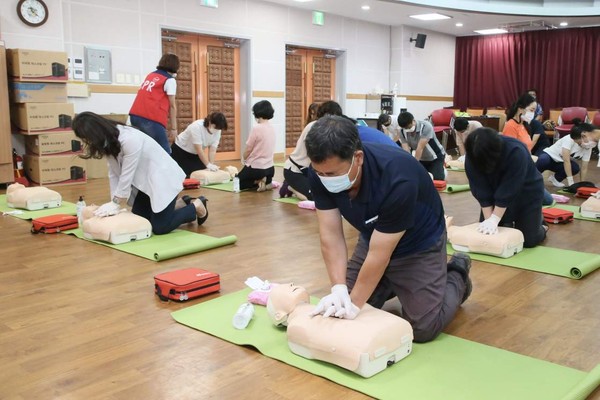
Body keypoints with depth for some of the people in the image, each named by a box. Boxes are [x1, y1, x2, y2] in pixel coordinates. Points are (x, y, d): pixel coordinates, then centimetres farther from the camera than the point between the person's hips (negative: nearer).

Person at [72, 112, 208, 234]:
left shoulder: (130, 139, -31)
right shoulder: (108, 141, -3)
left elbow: (126, 176, -25)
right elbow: (113, 174, -2)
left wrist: (116, 205, -18)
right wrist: (114, 203, -10)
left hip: (162, 178, -9)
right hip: (144, 181, 9)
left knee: (159, 227, -12)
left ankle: (196, 206, 10)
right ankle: (181, 204, 22)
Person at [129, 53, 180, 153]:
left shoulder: (151, 75, 22)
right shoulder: (170, 80, 2)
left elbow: (150, 99, 18)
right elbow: (172, 106, 1)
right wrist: (173, 128, 3)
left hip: (135, 116, 7)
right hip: (151, 119, -7)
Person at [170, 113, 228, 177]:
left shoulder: (217, 131, -15)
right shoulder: (197, 127, -33)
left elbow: (212, 151, -16)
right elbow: (199, 150, -35)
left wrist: (212, 165, -29)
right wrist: (208, 165, -38)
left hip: (194, 154, 6)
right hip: (180, 151, -6)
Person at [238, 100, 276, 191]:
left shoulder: (256, 128, -19)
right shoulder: (272, 128, 3)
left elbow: (248, 149, -11)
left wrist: (245, 160, 11)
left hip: (256, 168, -7)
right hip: (270, 168, 7)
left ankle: (258, 182, -6)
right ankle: (267, 182, 2)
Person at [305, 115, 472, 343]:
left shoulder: (397, 179, -40)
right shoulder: (321, 172, -24)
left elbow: (379, 254, -32)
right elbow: (331, 234, -20)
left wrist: (355, 304, -26)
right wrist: (338, 289, -30)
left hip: (418, 244, -5)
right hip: (373, 237, 5)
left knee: (423, 328, -8)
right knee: (343, 308, 5)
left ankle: (456, 278, 20)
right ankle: (397, 284, 28)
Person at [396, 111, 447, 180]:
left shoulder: (426, 127, -31)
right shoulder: (402, 132, -17)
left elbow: (420, 148, -35)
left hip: (436, 157, -4)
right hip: (421, 159, 4)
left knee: (436, 179, -18)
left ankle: (442, 171, 16)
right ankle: (427, 172, 24)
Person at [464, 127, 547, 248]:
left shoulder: (516, 152, -37)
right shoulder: (473, 157, -25)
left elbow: (508, 192, -34)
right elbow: (481, 192, -23)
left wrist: (494, 219, -33)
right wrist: (488, 219, -29)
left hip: (526, 192, -4)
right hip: (496, 192, 4)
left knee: (528, 239, -7)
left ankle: (538, 220, 25)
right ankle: (510, 222, 27)